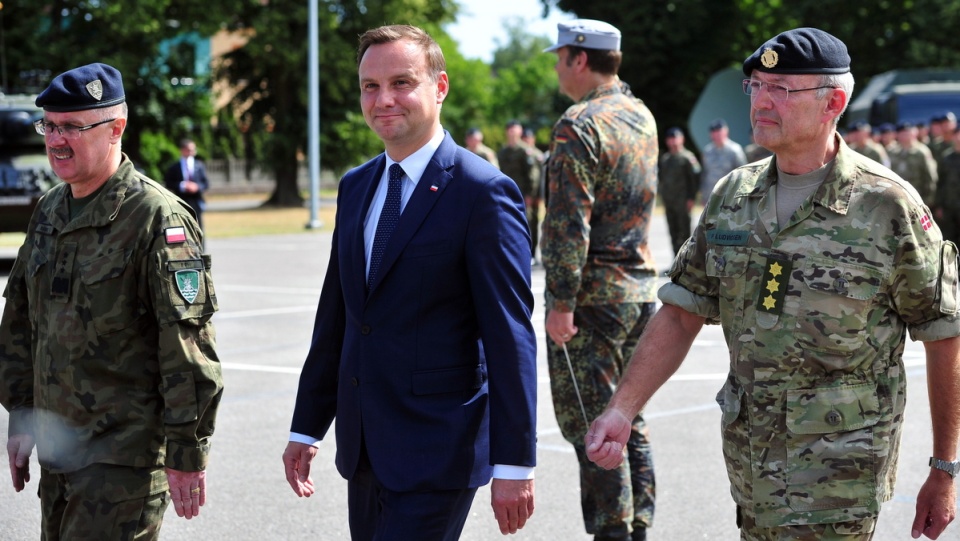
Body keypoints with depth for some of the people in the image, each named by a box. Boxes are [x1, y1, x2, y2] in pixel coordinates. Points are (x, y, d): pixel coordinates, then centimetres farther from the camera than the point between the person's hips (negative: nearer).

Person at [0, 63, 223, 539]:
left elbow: (188, 345, -15)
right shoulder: (49, 211, 11)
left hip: (126, 454, -8)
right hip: (57, 445, 8)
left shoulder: (157, 217, -13)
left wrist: (187, 453, -16)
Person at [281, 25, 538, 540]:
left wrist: (513, 464, -16)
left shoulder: (483, 192, -11)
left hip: (437, 452, -7)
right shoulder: (355, 186, 12)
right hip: (364, 447, 7)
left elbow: (510, 336, -13)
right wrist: (306, 427, 16)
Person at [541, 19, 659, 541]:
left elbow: (570, 223, -21)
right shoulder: (642, 117, 10)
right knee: (628, 418, 15)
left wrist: (562, 302, -19)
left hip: (593, 294, -9)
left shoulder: (579, 126, -16)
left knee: (590, 424, -3)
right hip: (641, 288, 9)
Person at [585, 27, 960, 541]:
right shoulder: (733, 195, 5)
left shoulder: (887, 205, -10)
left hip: (839, 469, -5)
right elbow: (680, 315, 8)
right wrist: (621, 409, -4)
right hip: (748, 456, 6)